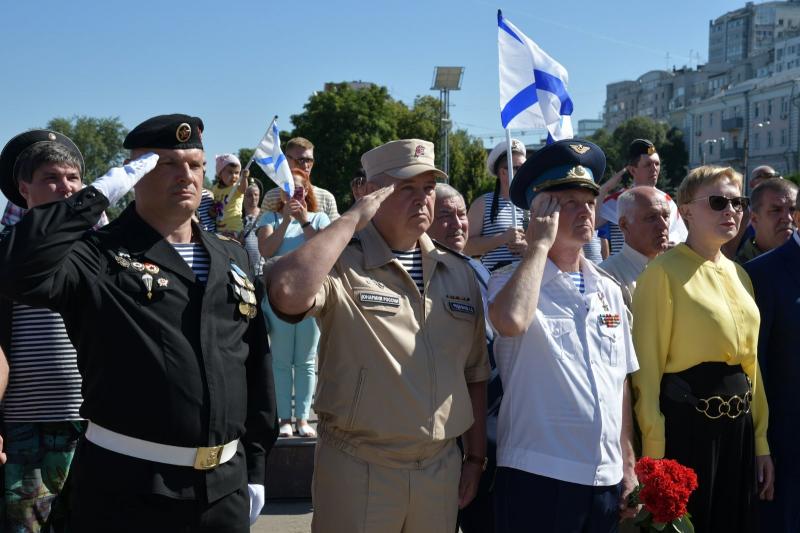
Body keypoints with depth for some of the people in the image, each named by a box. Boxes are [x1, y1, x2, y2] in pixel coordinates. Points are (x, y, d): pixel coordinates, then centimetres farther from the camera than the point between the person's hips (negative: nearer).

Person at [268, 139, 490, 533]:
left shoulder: (458, 273, 8)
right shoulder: (342, 263, -9)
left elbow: (474, 374, 14)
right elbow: (287, 294, -31)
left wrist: (475, 457, 12)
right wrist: (353, 219, -21)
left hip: (441, 467, 5)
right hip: (358, 469, -4)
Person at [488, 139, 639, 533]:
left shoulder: (609, 290, 11)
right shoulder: (510, 281, -5)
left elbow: (620, 383, 16)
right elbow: (511, 321, -29)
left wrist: (628, 467, 14)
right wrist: (540, 243, -16)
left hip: (606, 478, 5)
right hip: (537, 475, -5)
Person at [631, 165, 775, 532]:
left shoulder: (738, 275, 13)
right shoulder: (664, 272, -10)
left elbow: (750, 361, 17)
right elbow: (647, 368, -12)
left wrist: (760, 442, 13)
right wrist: (654, 453, -14)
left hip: (738, 425, 7)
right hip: (686, 424, -7)